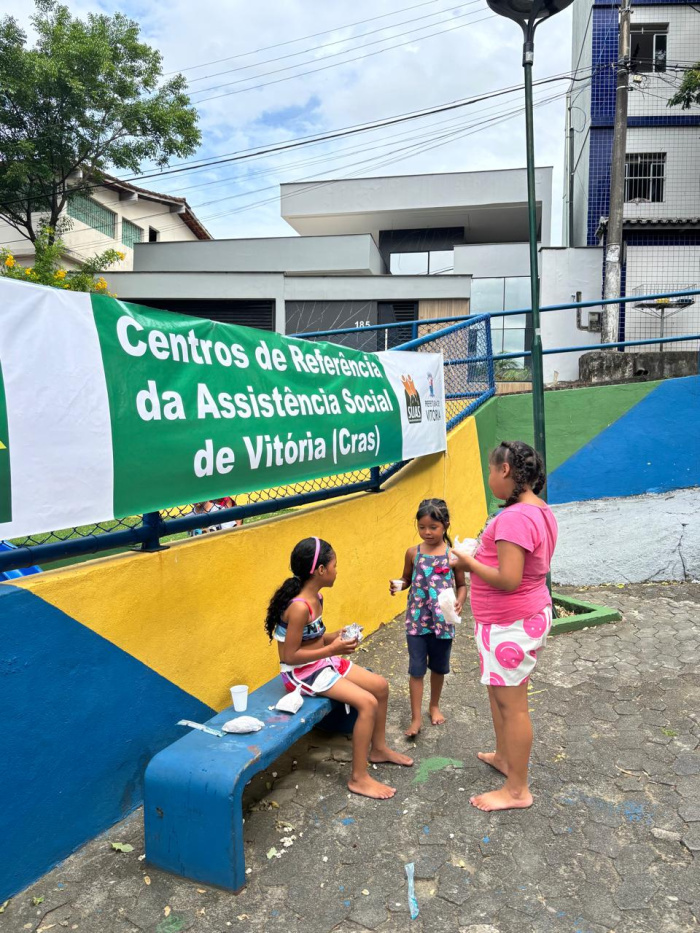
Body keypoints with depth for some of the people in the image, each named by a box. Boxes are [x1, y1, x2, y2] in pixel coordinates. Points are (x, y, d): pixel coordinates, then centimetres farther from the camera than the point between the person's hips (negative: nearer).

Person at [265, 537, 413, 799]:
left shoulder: (315, 597, 2)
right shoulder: (299, 607, -27)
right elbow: (290, 656, -24)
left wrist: (336, 636, -4)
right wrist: (332, 650, -23)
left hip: (322, 662, 10)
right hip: (302, 672, -10)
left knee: (380, 686, 9)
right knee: (367, 702, -19)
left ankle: (378, 748, 28)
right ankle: (359, 778, -8)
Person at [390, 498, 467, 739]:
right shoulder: (413, 553, -3)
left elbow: (462, 585, 0)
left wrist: (459, 601, -19)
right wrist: (398, 585, -12)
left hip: (442, 620, 0)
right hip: (417, 620, 0)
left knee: (438, 667, 17)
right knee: (416, 669, 2)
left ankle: (434, 706, 39)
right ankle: (416, 718, 12)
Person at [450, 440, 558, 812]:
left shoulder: (514, 518, -27)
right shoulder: (541, 511, 6)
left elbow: (508, 580, -30)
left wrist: (468, 561, -15)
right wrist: (479, 557, 9)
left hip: (511, 624, -10)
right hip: (531, 613, 10)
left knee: (511, 703, 3)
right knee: (499, 689, 25)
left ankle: (517, 790, 17)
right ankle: (504, 757, 43)